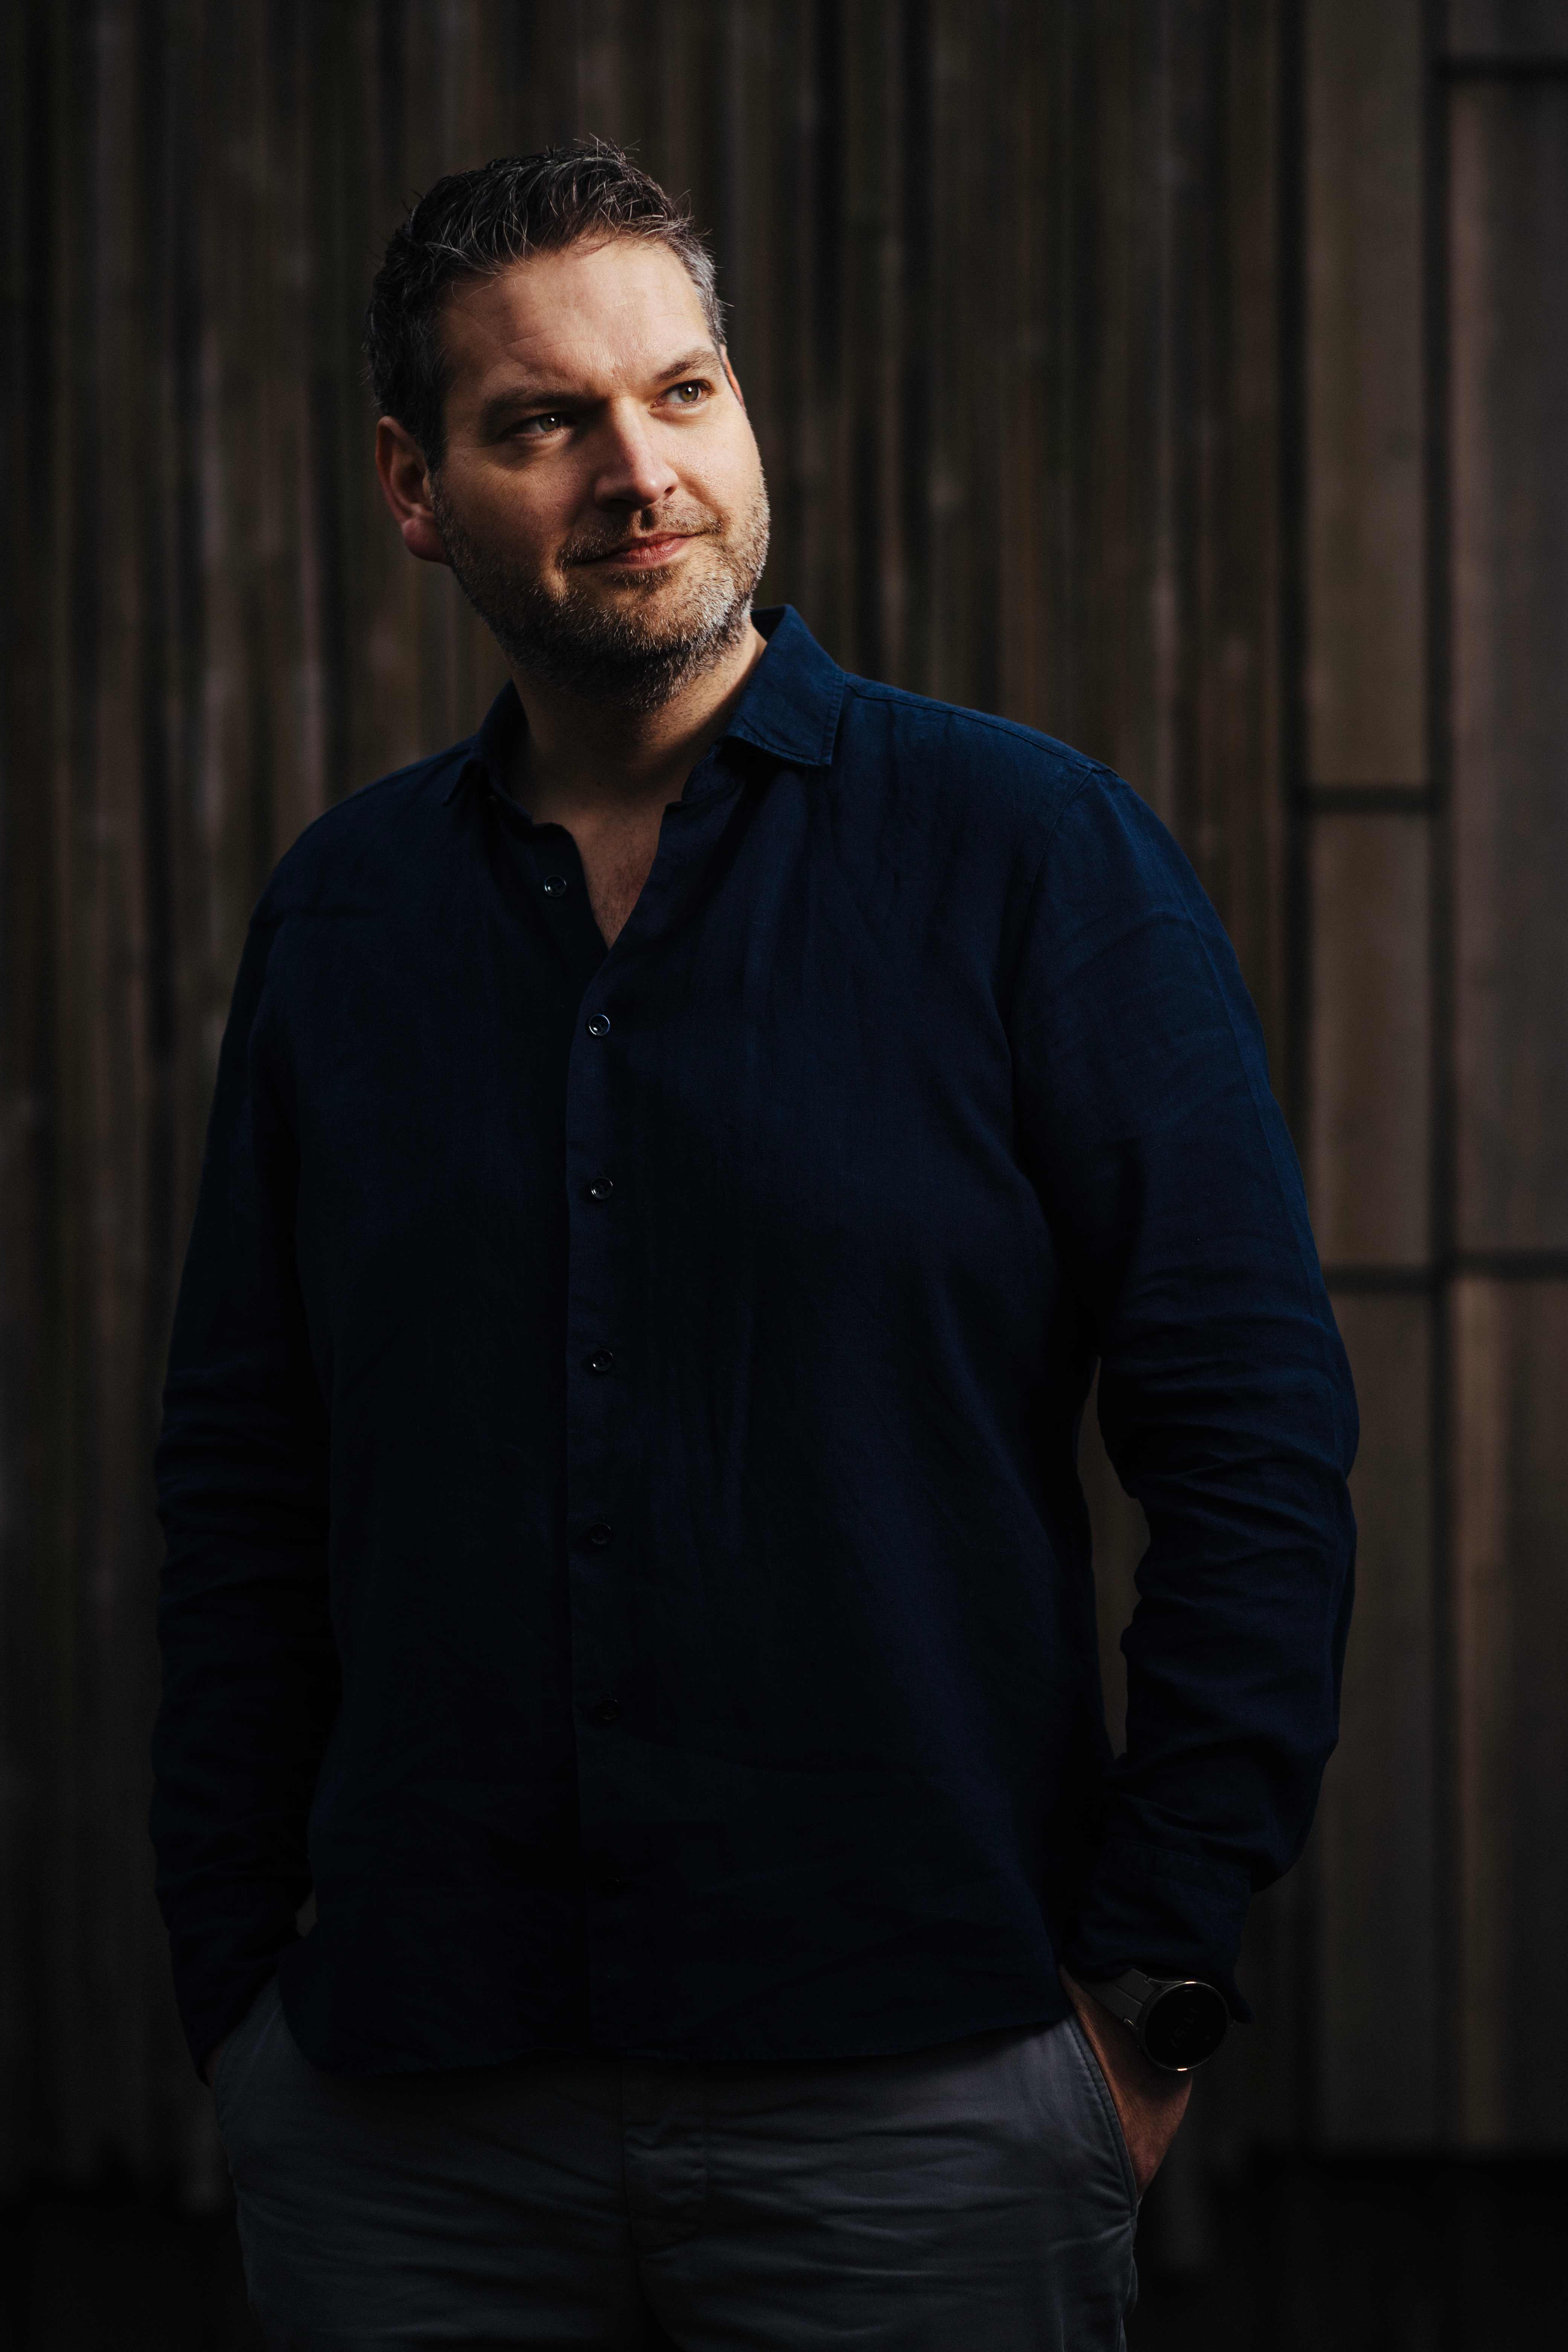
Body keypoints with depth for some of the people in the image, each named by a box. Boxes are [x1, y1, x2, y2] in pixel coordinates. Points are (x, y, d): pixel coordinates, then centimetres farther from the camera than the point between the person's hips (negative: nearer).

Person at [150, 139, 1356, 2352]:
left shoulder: (1033, 847, -2)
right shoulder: (338, 915, 9)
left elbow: (1258, 1427, -4)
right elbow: (242, 1490, 12)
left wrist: (1155, 1981, -7)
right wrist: (233, 1995, 6)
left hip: (913, 2097, -3)